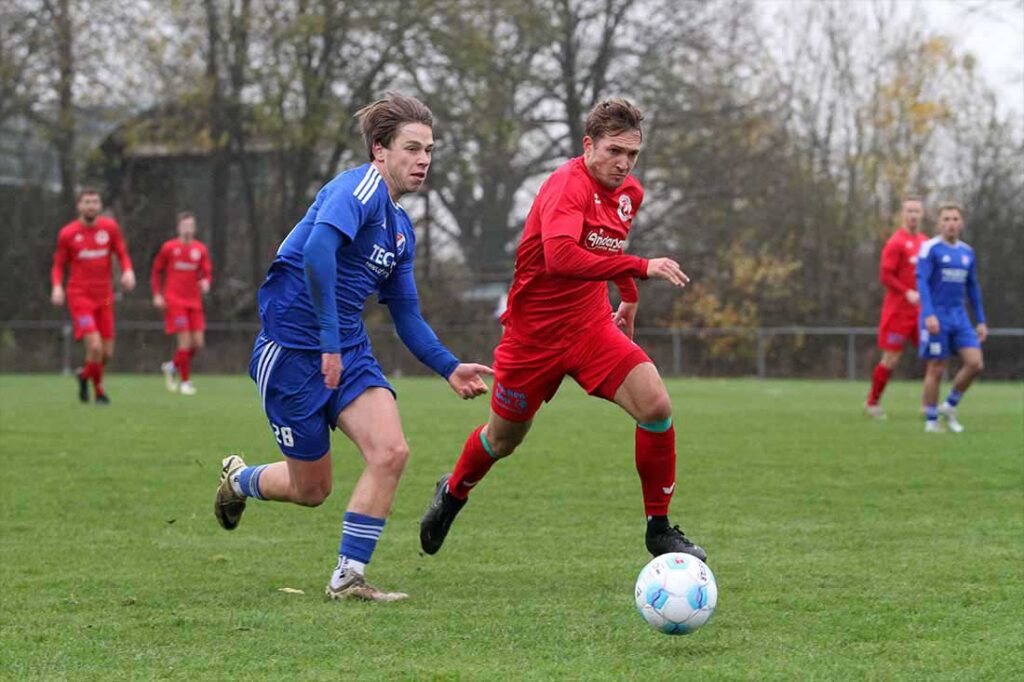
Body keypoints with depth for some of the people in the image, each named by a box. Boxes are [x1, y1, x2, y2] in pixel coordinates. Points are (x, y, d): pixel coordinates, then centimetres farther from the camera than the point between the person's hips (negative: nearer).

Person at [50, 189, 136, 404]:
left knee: (107, 353, 4)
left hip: (104, 297, 4)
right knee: (95, 346, -19)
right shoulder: (67, 233, -4)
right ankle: (99, 390, 3)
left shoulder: (110, 227, 2)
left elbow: (122, 254, 7)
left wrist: (128, 271, -14)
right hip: (79, 296, -4)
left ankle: (85, 376, 36)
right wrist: (57, 287, -14)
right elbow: (58, 265, 5)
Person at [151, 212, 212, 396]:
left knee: (198, 343, -2)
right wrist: (157, 295, -2)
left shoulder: (201, 249, 6)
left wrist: (205, 282, -21)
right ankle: (185, 381, -1)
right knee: (185, 341, -13)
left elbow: (207, 272, 3)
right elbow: (156, 271, 7)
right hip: (174, 301, -4)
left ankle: (173, 366, 24)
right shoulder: (169, 247, -1)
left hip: (194, 302, 4)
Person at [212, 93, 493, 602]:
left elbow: (406, 316, 19)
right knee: (311, 489, 3)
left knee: (391, 451, -15)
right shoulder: (361, 188, -15)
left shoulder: (401, 228, 12)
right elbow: (318, 249, -33)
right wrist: (329, 341, -32)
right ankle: (238, 479, 37)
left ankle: (348, 579, -5)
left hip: (348, 350, 7)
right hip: (292, 349, -7)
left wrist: (449, 368, 7)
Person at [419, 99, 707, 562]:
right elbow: (560, 256, -42)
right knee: (504, 438, 13)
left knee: (656, 407, -17)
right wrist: (641, 268, -42)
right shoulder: (569, 185, -24)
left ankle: (659, 529, -4)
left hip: (591, 325, 5)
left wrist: (628, 297, 26)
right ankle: (453, 493, 48)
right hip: (534, 331, -5)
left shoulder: (630, 194, 1)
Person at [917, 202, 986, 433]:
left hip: (959, 316, 5)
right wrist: (929, 315, -25)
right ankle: (931, 421, 9)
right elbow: (922, 282, -14)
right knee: (936, 369, -3)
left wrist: (981, 321, 16)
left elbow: (973, 288, 19)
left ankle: (949, 407, 12)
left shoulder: (967, 252, 12)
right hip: (936, 317, -5)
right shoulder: (930, 248, -6)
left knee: (975, 364, -7)